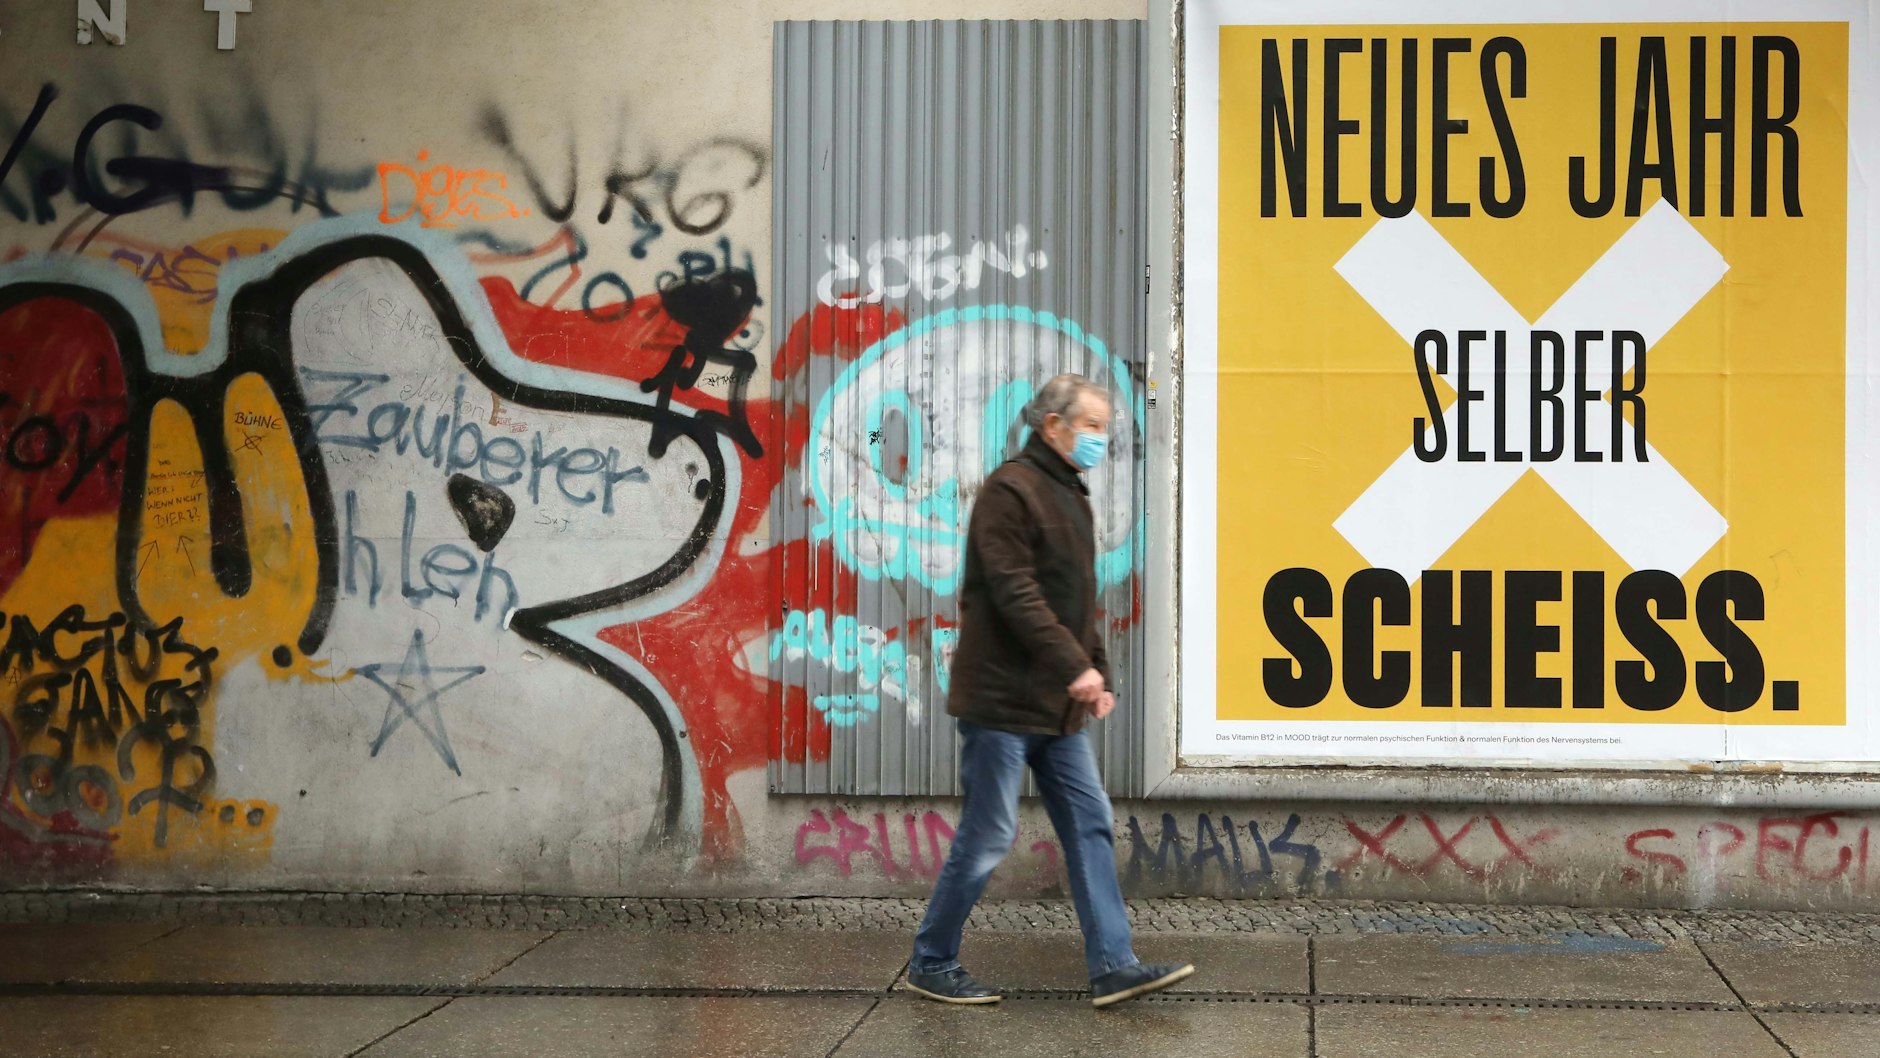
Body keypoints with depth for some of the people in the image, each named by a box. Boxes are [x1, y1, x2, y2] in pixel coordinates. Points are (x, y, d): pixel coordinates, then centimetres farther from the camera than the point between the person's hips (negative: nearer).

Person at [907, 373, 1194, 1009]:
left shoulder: (1070, 496, 16)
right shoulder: (1010, 491, -14)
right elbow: (1015, 594, -22)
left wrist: (1096, 672, 13)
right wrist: (1075, 666, -24)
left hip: (1057, 707, 9)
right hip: (1001, 699, -9)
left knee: (1091, 826, 4)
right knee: (988, 837, -3)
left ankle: (1114, 967, 5)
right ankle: (932, 965, 10)